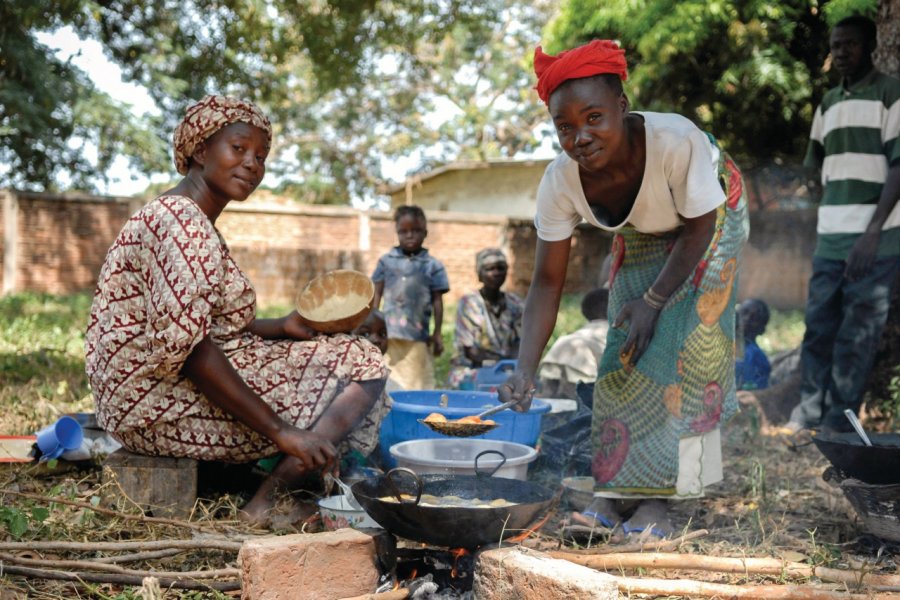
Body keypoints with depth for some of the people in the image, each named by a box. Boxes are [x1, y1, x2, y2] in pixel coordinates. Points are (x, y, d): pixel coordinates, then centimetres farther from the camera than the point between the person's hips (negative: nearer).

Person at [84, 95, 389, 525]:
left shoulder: (187, 218, 16)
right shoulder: (182, 222, -17)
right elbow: (185, 346, -26)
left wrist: (282, 327, 9)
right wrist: (279, 431, -25)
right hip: (162, 404, -11)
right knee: (361, 366, -9)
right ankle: (268, 503, -15)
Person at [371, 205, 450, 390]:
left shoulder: (432, 266, 2)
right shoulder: (386, 261, 7)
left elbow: (437, 301, 3)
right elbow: (377, 294, 10)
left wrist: (437, 333, 0)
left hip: (417, 335, -1)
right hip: (388, 334, 1)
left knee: (418, 380, 2)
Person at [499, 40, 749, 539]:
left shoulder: (676, 142, -41)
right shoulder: (560, 182, -29)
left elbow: (698, 228, -24)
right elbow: (547, 283, -24)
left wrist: (655, 300, -24)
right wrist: (525, 369, -34)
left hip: (710, 220, -3)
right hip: (642, 232, 4)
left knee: (685, 344, -13)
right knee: (626, 350, -2)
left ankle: (658, 496, -7)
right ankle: (615, 488, 8)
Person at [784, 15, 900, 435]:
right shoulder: (828, 103, 16)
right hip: (829, 236, 6)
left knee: (857, 336, -2)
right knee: (818, 327, 5)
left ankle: (837, 422, 4)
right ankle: (808, 413, 12)